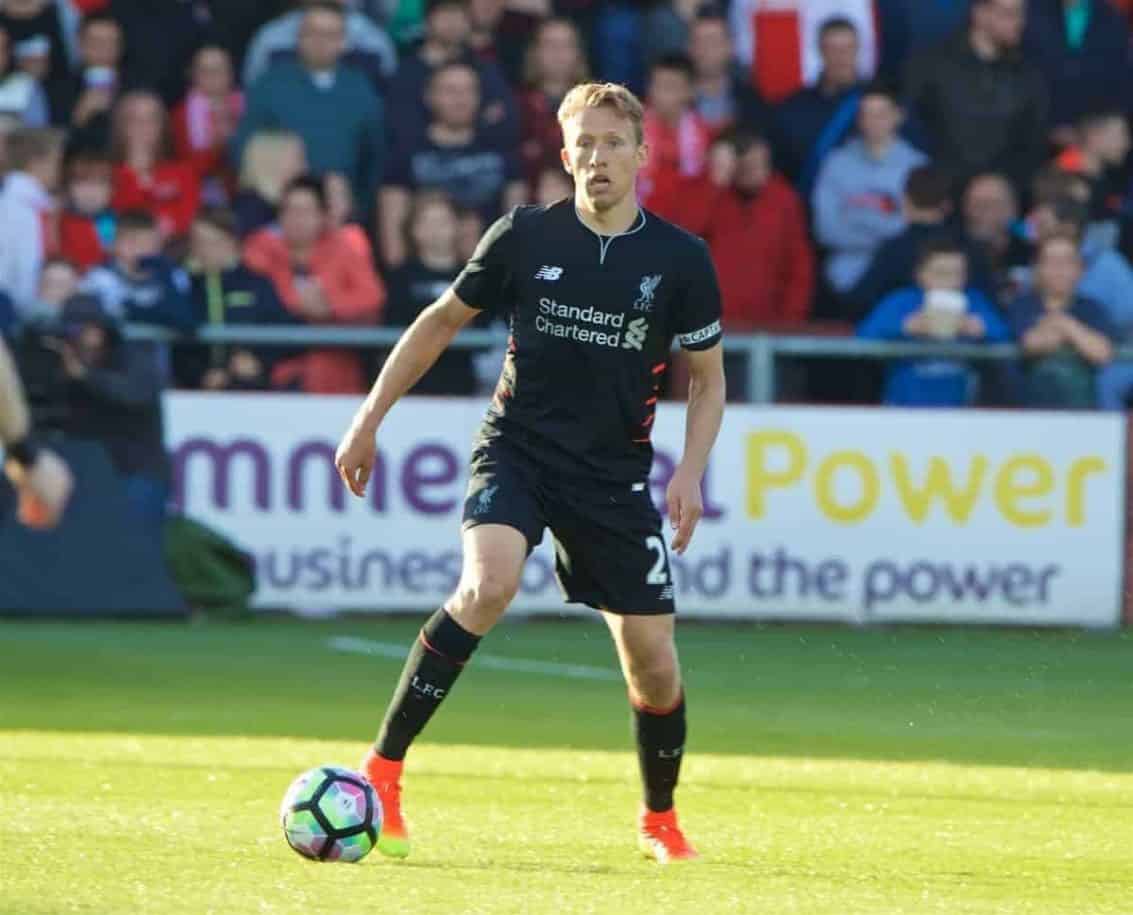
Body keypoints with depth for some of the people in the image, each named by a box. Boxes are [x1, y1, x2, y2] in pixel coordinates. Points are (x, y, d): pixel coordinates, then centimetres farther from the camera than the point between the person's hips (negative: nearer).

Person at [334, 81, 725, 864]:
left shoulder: (680, 260, -4)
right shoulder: (525, 237, -5)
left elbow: (707, 375, 7)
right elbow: (443, 320, 8)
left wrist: (691, 472, -8)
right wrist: (370, 420, 6)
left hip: (614, 475, 2)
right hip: (517, 447, -2)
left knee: (653, 665, 2)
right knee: (488, 588, -31)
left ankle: (660, 820, 30)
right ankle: (382, 771, -24)